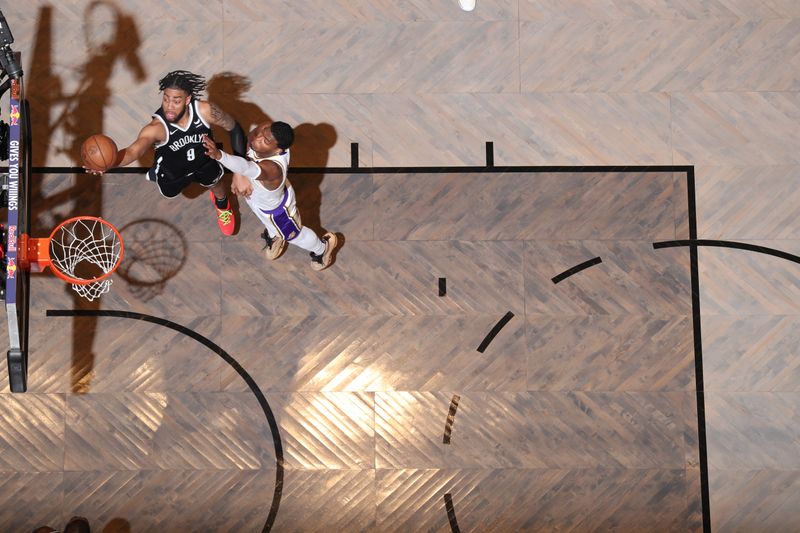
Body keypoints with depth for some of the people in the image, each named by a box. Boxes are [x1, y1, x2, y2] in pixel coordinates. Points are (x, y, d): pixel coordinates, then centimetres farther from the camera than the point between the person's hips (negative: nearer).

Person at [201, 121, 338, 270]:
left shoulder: (273, 168, -56)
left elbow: (247, 168, -74)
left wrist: (219, 155, -91)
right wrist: (238, 175, -29)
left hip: (275, 208, -5)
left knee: (293, 234, 28)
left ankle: (323, 248, 60)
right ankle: (275, 236, 75)